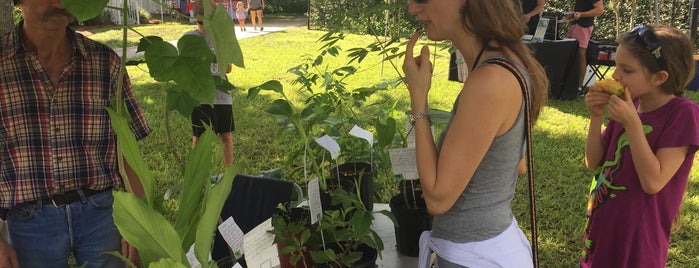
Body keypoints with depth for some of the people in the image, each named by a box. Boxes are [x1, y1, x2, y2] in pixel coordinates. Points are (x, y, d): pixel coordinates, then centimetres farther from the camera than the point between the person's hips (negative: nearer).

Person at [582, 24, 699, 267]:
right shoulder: (628, 105, -1)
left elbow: (653, 182, -24)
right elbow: (594, 163, 1)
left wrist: (632, 123, -26)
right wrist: (596, 117, -11)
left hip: (636, 237, -6)